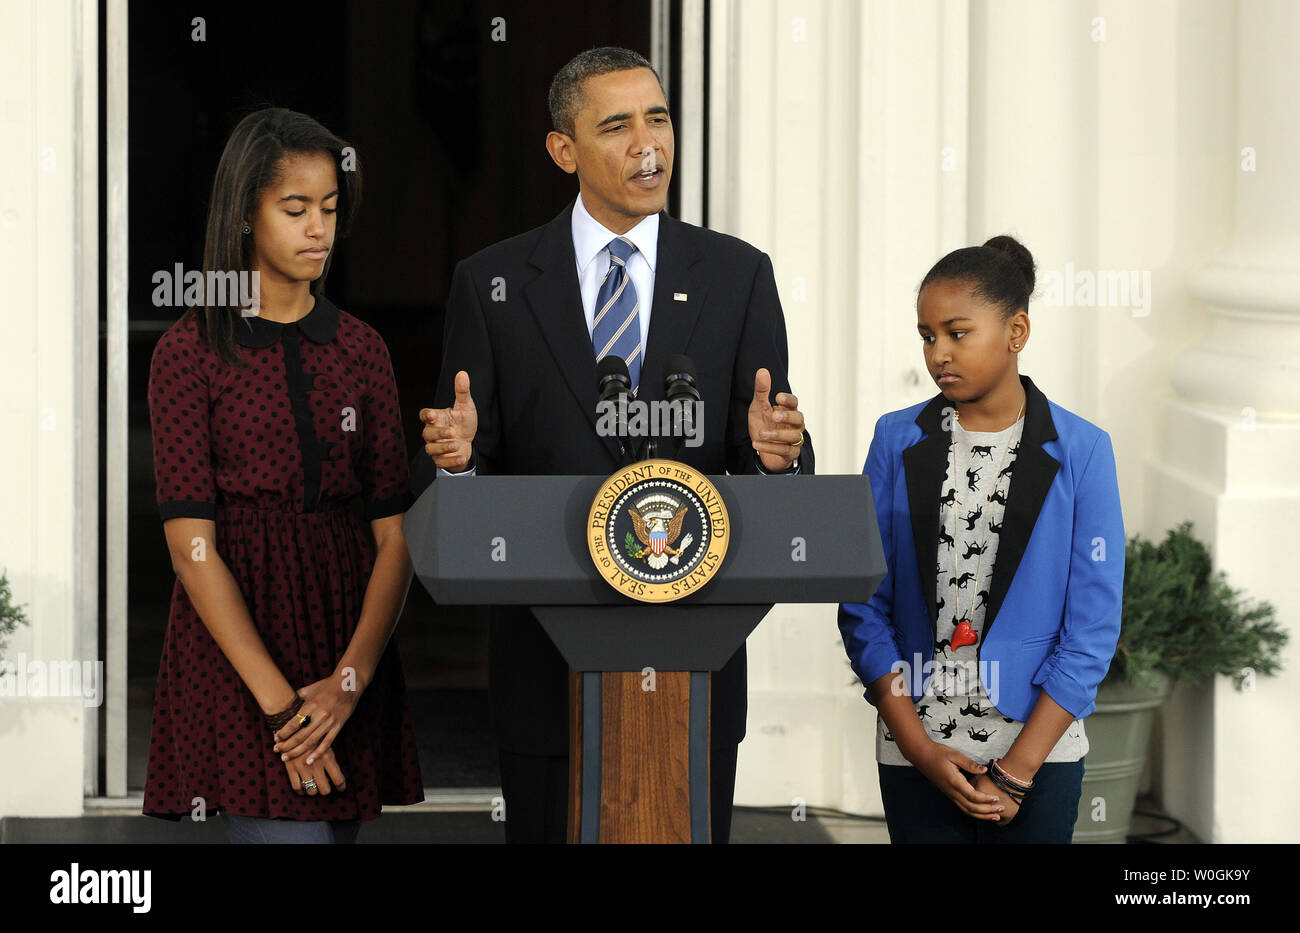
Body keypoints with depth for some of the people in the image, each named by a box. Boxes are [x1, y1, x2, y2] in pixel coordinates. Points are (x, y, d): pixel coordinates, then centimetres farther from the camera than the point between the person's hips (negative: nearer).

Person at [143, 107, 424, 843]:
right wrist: (278, 703, -17)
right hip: (234, 646, -4)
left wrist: (350, 680, -12)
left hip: (346, 635, 5)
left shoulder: (361, 349, 9)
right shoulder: (191, 353, -3)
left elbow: (395, 533, 3)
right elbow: (192, 545, -10)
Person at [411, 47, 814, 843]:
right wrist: (455, 455, -22)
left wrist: (775, 452, -22)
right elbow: (455, 482, 1)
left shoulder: (737, 276, 5)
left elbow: (770, 459, 2)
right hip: (549, 655, -1)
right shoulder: (493, 284, 2)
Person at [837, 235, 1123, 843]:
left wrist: (1016, 770, -9)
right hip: (914, 747, 2)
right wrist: (923, 749, -7)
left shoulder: (1080, 451, -2)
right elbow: (863, 605, 2)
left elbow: (1092, 628, -4)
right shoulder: (898, 441, 3)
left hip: (1039, 746, -1)